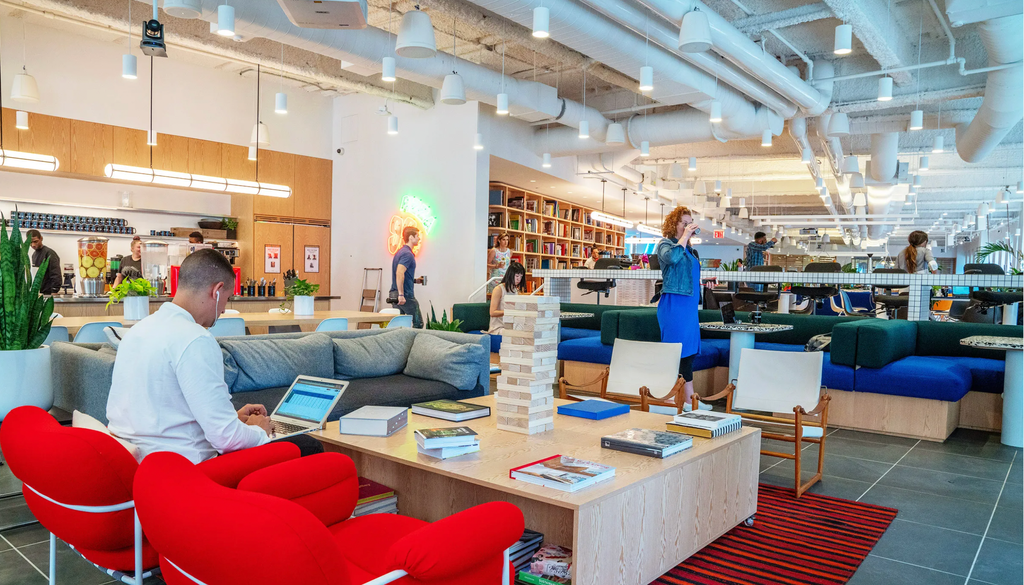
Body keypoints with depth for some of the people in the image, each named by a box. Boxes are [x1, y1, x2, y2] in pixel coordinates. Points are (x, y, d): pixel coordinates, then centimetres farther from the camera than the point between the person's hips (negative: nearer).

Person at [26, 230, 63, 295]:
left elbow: (56, 276, -17)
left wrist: (53, 293, -21)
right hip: (36, 292, 7)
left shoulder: (49, 253, -10)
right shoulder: (34, 254, 15)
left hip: (47, 293, -7)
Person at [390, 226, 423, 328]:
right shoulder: (407, 254, -16)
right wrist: (401, 294, -30)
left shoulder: (400, 252, 15)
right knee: (418, 323, -1)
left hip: (394, 293, 10)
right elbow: (399, 273, -28)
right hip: (406, 295, -10)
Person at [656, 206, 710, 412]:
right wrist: (685, 236, -18)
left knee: (688, 354, 10)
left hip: (689, 306, 8)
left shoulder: (690, 249, 18)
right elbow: (672, 257, -29)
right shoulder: (665, 244, -5)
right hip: (673, 305, -8)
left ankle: (689, 400, 16)